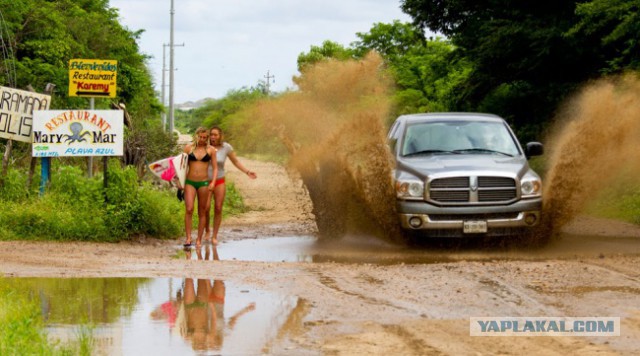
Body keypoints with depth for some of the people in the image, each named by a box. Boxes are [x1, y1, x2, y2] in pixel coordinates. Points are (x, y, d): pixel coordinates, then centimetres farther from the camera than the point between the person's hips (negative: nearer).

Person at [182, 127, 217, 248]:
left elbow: (215, 167, 5)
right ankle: (188, 238, -15)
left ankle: (199, 240, 11)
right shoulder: (188, 148, 5)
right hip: (190, 182, 0)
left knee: (202, 212, 4)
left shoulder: (211, 150, 4)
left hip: (204, 183, 0)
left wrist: (213, 182, -8)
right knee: (189, 209, -15)